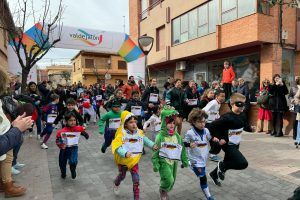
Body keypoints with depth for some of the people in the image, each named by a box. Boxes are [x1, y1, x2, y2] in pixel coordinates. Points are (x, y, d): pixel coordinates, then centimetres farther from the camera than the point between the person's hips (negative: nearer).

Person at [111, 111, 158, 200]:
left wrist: (152, 145, -4)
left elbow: (145, 140, 7)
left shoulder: (139, 132, -12)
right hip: (123, 161, -2)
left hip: (134, 160, 2)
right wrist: (125, 153, -53)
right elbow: (117, 147, -37)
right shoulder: (121, 135, -27)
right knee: (122, 176, 24)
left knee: (136, 180, 1)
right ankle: (116, 184, 60)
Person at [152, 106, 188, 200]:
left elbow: (182, 149, 8)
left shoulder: (177, 136, 0)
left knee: (172, 181, 16)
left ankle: (165, 191, 43)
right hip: (164, 161, -5)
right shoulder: (160, 136, -14)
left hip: (174, 161, 5)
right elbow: (156, 150, -11)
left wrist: (184, 160, 9)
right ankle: (163, 190, 16)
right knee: (168, 180, -16)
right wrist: (155, 164, -12)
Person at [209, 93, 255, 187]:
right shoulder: (227, 117, -26)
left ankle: (214, 174, 46)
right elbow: (212, 126, -24)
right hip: (228, 145, -8)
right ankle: (222, 166, 8)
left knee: (228, 162, 22)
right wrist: (219, 138, -22)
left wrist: (250, 128, -3)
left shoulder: (242, 115, -1)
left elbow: (245, 125, 18)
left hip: (236, 145, 8)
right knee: (243, 164, -14)